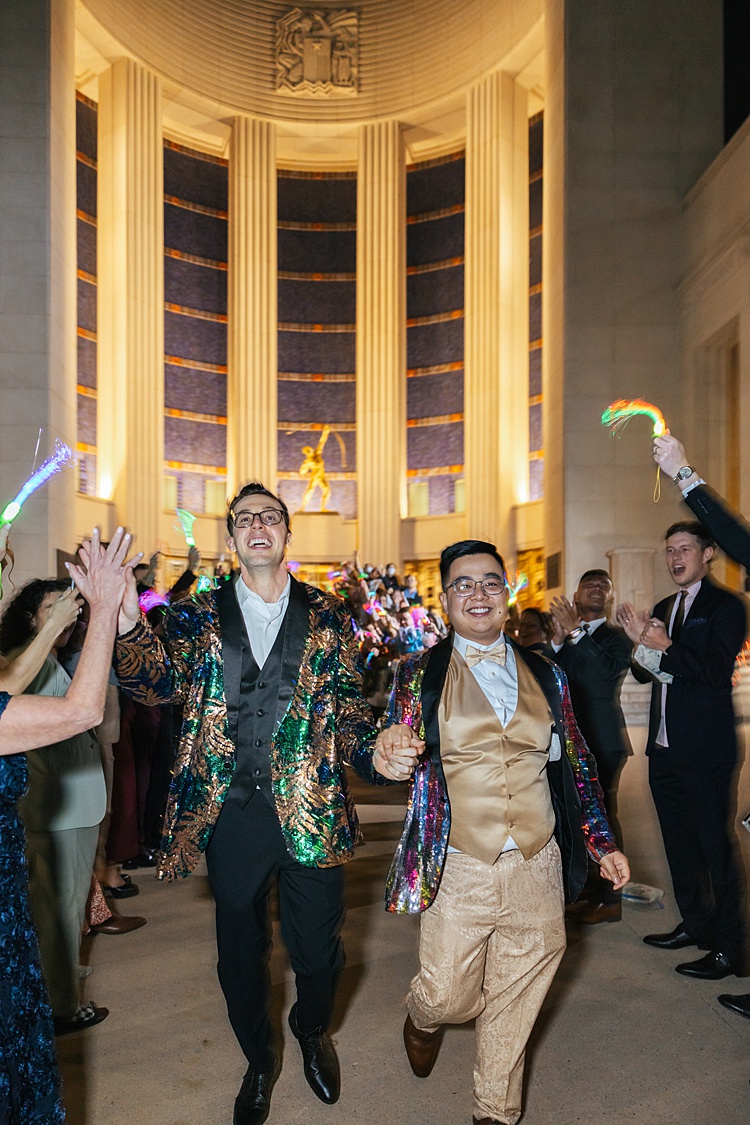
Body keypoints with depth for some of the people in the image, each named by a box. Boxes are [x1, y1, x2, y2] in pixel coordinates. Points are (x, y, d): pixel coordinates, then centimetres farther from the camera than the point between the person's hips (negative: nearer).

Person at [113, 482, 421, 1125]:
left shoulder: (327, 616, 2)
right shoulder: (199, 616, 2)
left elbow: (349, 709, 4)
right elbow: (159, 682, -11)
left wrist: (374, 754, -17)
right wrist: (126, 626, -31)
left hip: (312, 814, 0)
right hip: (231, 814, 1)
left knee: (319, 955, 13)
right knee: (240, 957, 18)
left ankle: (312, 1030, 48)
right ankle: (260, 1061, 46)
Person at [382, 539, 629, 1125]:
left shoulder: (546, 676, 7)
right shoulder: (420, 675, -1)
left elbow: (576, 763, 12)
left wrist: (602, 841, 10)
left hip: (537, 870, 2)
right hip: (459, 871, -2)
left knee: (515, 1008, 12)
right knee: (447, 996, 7)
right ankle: (423, 1019, 45)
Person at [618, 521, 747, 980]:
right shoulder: (664, 608, 14)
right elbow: (646, 673, 11)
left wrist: (665, 647, -21)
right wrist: (640, 641, -7)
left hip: (706, 751, -8)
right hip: (666, 747, 8)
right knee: (679, 840, 18)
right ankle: (694, 923, 33)